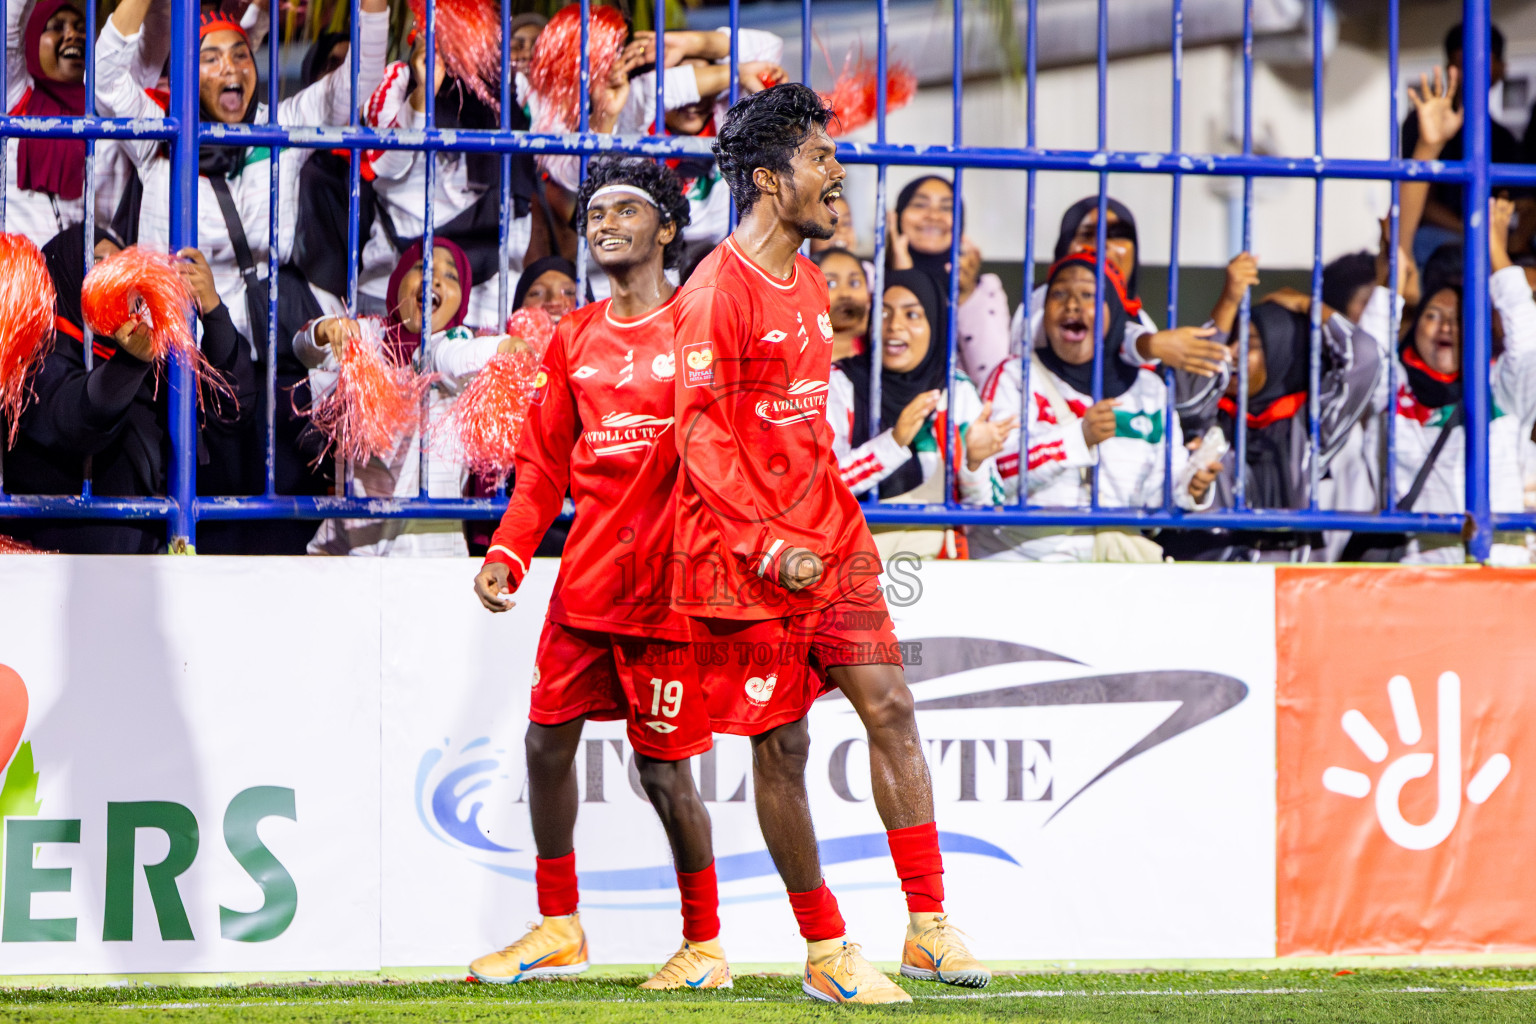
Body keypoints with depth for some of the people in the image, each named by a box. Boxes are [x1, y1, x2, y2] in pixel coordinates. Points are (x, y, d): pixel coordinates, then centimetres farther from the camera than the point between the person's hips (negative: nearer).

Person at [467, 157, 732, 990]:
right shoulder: (574, 341, 13)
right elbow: (544, 463, 15)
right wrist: (508, 554, 3)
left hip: (665, 586, -6)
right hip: (584, 579, 6)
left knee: (663, 768, -4)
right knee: (548, 740, 5)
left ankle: (705, 946, 10)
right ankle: (557, 929, 19)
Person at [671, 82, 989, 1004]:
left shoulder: (807, 282, 14)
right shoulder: (719, 292, -13)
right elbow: (702, 441, -17)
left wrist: (836, 522, 19)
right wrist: (771, 547, -22)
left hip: (829, 541, 8)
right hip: (746, 557, -8)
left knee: (890, 709, 0)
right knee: (781, 746, 0)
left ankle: (929, 927, 3)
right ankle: (826, 954, 7)